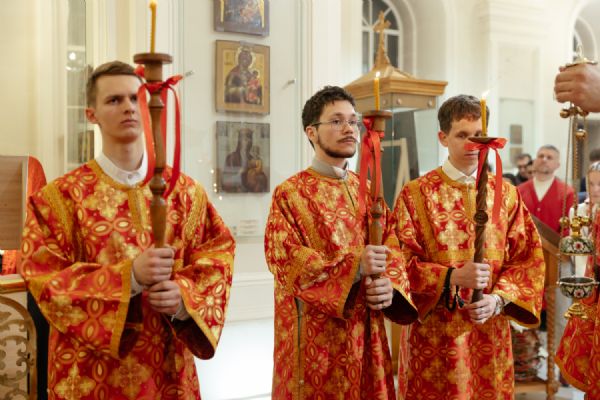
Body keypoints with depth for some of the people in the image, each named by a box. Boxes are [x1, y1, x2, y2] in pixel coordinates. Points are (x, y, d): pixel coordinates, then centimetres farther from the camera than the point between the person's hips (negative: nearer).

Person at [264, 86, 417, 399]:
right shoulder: (290, 194, -6)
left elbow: (393, 252, 6)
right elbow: (285, 260, -16)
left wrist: (390, 286, -15)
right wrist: (355, 267, -24)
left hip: (366, 334, 5)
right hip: (316, 337, -5)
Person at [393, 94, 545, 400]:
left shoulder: (507, 194, 6)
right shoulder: (415, 194, -4)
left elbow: (529, 259, 2)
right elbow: (402, 261, -10)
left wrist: (497, 300, -13)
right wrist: (452, 277, -24)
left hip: (491, 333, 3)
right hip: (434, 333, -3)